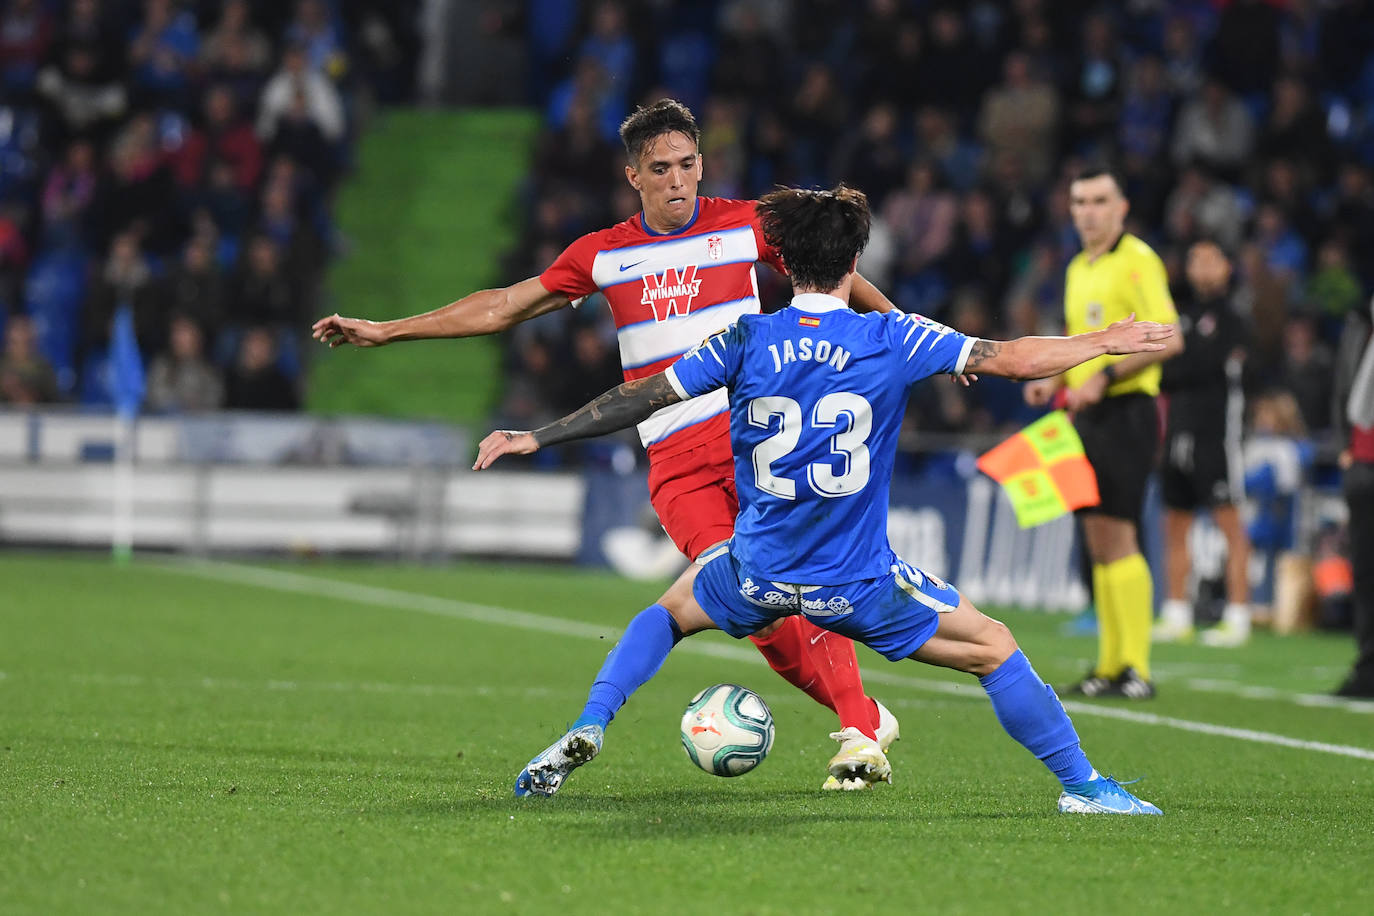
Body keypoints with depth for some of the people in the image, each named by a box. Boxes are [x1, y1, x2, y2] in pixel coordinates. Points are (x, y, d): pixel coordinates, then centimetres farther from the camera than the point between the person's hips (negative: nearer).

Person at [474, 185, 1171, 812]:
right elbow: (1011, 359, -5)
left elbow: (641, 398, -2)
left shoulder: (746, 340, -4)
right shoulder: (892, 340, -7)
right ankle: (1083, 788, 11)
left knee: (670, 611, 31)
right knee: (994, 650, 12)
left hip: (759, 574, 2)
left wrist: (534, 438, 8)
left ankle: (588, 730, 13)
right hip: (858, 585, -2)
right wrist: (1107, 341, 10)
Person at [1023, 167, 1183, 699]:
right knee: (1098, 537, 8)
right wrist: (1054, 381, 11)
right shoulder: (1079, 269, 17)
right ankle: (1111, 664, 12)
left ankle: (1137, 668, -11)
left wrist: (1104, 377, -22)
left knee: (1117, 534, -12)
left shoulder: (1137, 261, -10)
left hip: (1125, 410, -9)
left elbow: (1169, 339, -18)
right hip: (1086, 415, 9)